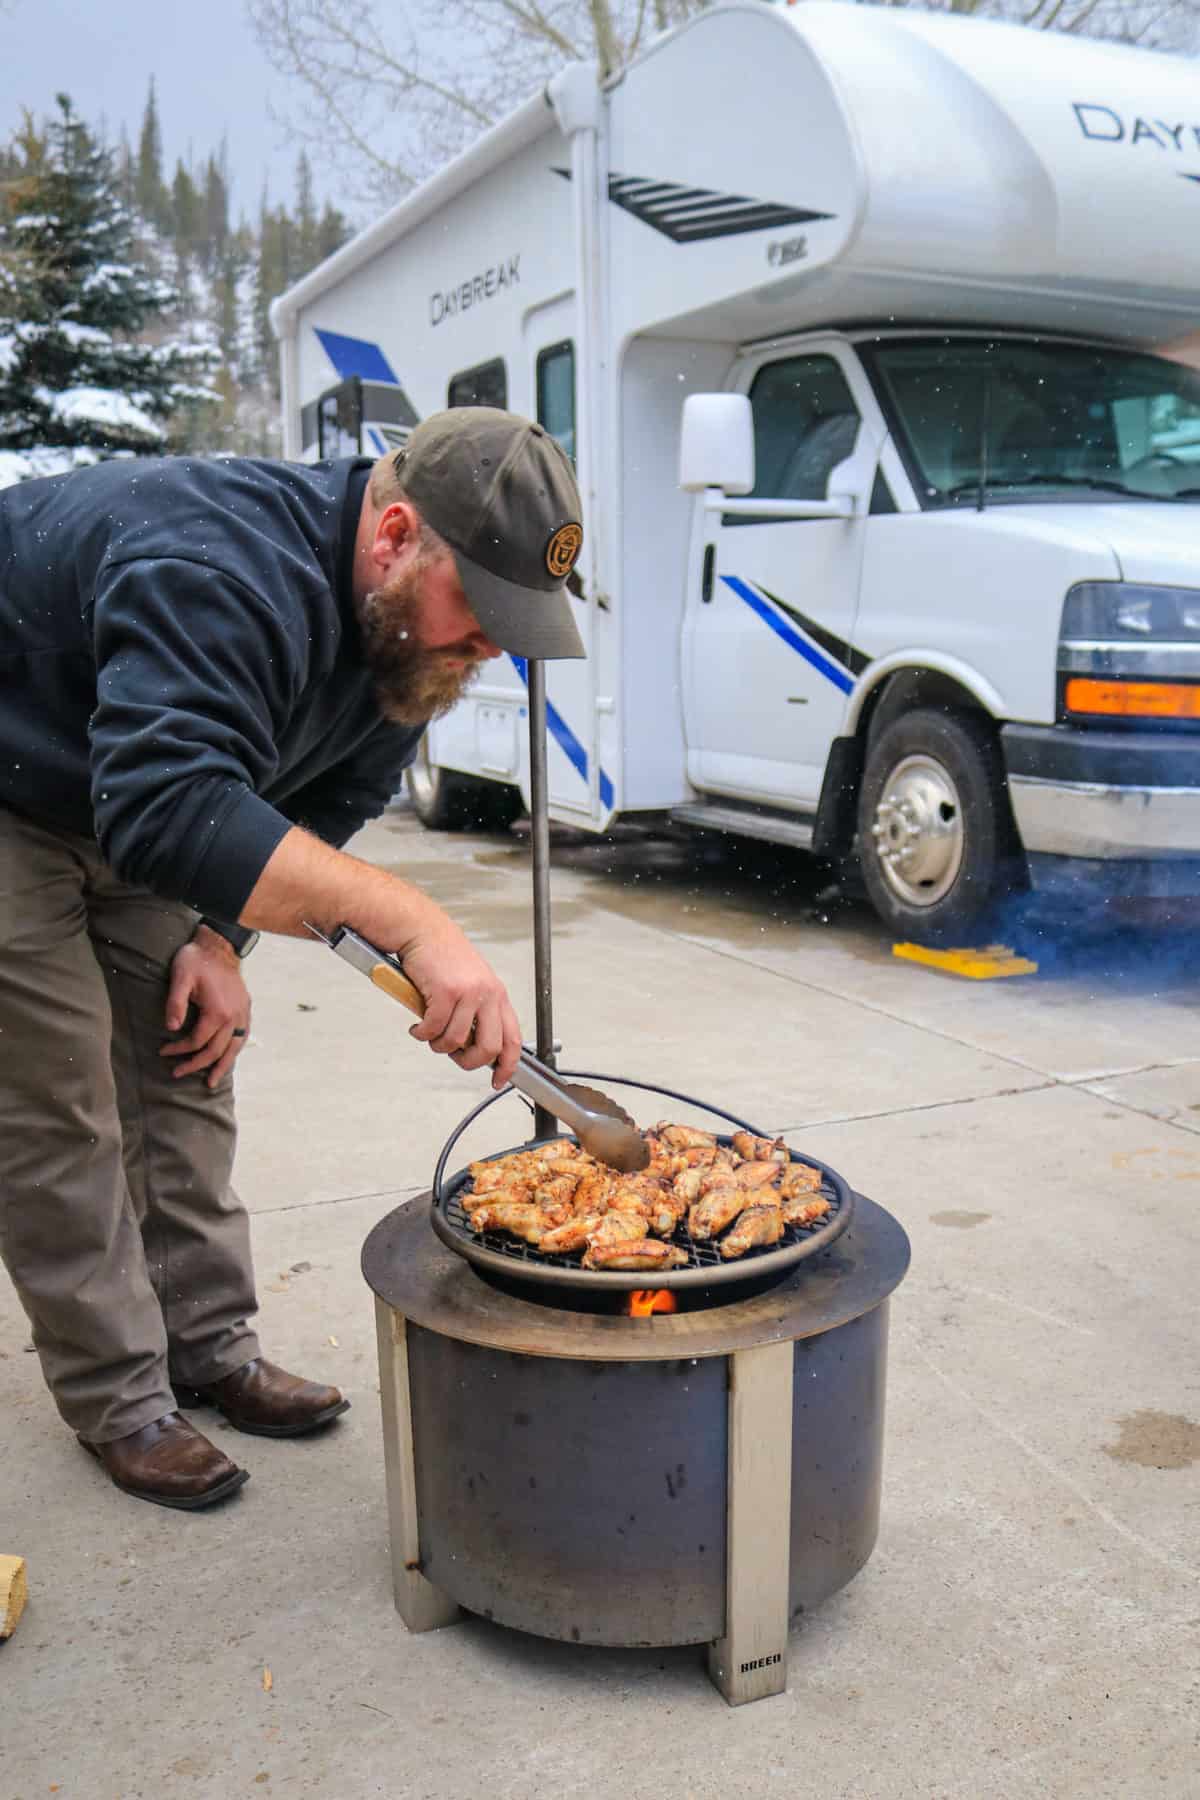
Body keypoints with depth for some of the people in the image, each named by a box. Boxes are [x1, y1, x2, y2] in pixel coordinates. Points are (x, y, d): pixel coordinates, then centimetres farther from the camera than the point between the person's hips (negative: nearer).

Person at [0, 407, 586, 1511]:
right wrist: (412, 925, -57)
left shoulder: (406, 627, -10)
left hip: (126, 801, 8)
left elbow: (326, 806, 1)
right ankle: (119, 1401, 6)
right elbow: (170, 810, -51)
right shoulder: (223, 571, -38)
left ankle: (209, 1344, 18)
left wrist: (221, 940, -10)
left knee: (185, 1060, 6)